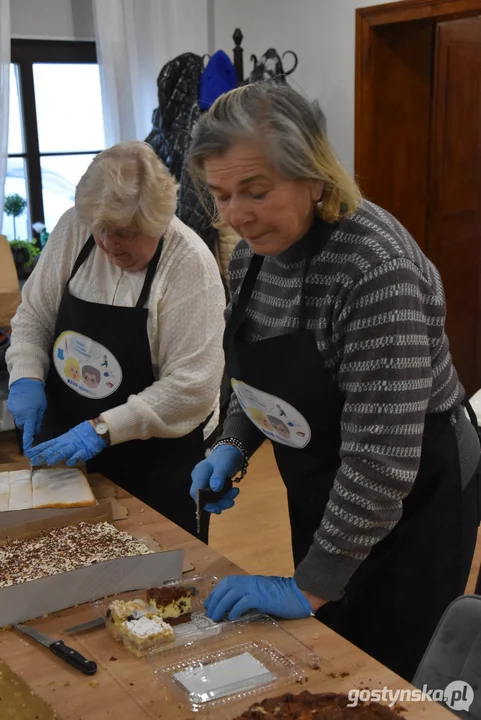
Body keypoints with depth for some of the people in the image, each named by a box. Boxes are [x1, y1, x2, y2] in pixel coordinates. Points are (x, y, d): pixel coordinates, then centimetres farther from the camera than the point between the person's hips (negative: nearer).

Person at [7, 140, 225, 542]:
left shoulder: (189, 264, -21)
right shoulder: (74, 228, -6)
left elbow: (193, 385, -24)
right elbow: (34, 315, 6)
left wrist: (103, 429, -28)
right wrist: (27, 376, -11)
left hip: (159, 463, -4)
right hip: (65, 444, 5)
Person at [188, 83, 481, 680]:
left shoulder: (376, 269, -31)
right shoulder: (253, 251, -5)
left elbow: (382, 461, -31)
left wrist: (310, 586, -24)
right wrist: (234, 445, -4)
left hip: (411, 504, -7)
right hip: (320, 495, 8)